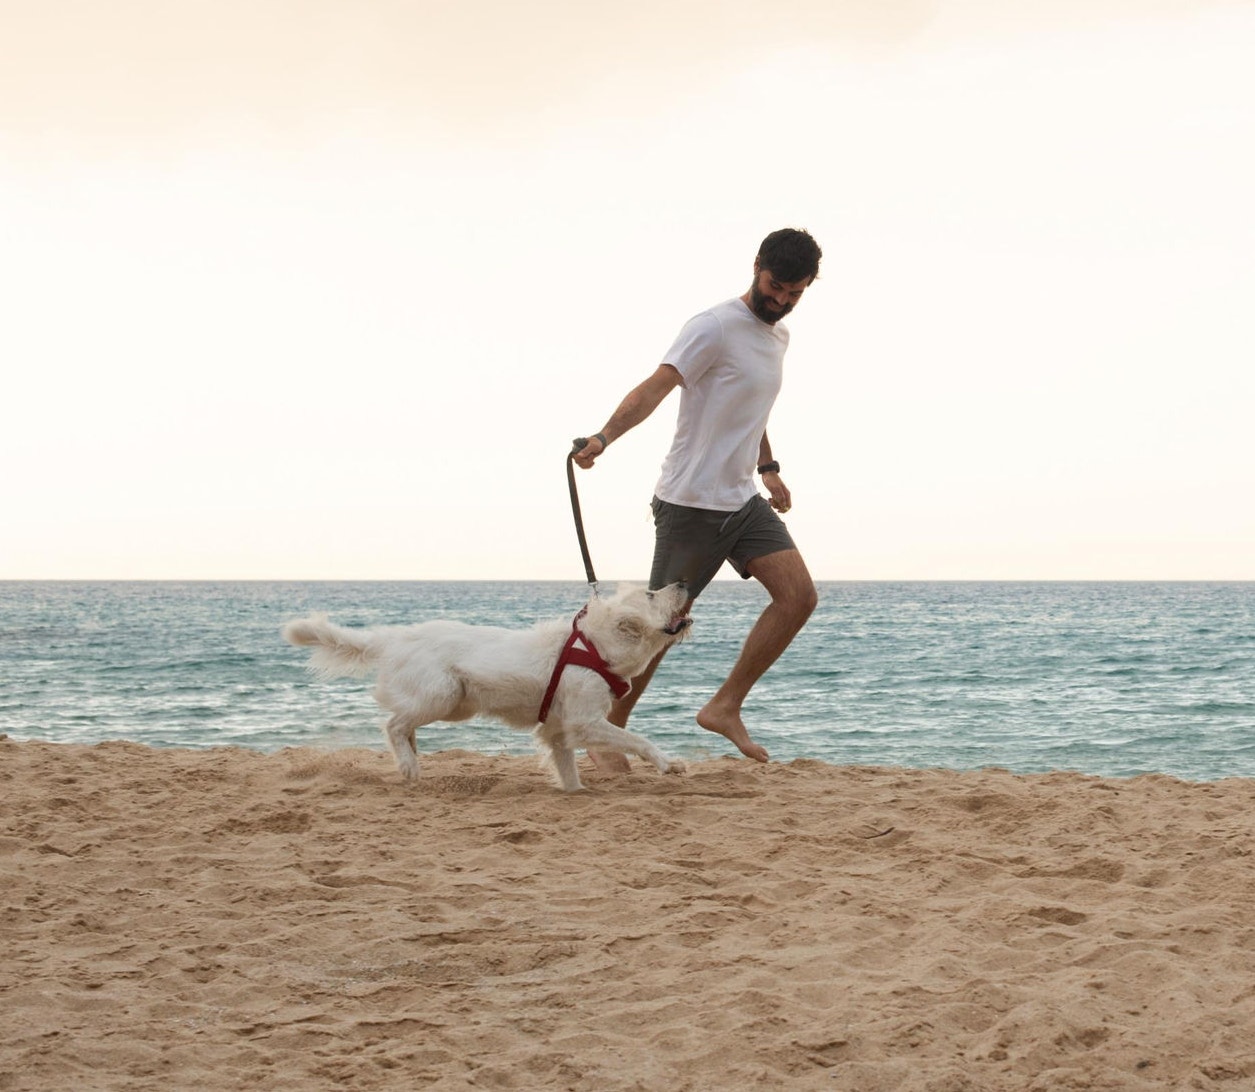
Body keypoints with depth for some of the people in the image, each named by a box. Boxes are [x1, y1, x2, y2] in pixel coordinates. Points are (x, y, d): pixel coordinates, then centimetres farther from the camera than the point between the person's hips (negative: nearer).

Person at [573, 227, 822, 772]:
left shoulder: (778, 337, 13)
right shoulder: (715, 327, -14)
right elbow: (656, 386, -25)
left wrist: (768, 469, 24)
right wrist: (603, 438, -39)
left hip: (744, 501, 8)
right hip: (691, 504, -8)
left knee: (798, 595, -7)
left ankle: (725, 706, 0)